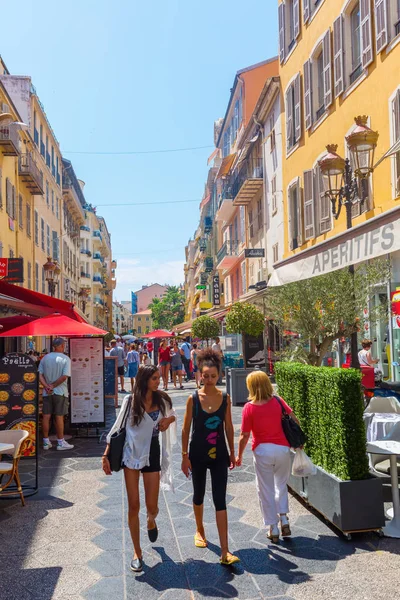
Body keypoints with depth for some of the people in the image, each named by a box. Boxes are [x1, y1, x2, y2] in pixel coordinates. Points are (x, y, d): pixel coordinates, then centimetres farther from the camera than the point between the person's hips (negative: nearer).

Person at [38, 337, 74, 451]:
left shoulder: (45, 358, 5)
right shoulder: (65, 359, -9)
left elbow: (40, 375, -1)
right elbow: (64, 376, -18)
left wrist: (47, 386, -8)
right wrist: (53, 386, -11)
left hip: (47, 393, 4)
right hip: (60, 392, -4)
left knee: (46, 416, 8)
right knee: (59, 417, 1)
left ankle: (46, 442, 15)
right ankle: (61, 443, 8)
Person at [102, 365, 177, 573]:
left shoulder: (162, 400, -2)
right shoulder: (130, 401, -9)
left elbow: (172, 416, 17)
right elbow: (117, 428, -3)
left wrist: (168, 420, -7)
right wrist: (106, 455, -5)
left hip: (152, 454, 2)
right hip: (132, 455, -1)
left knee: (152, 506, 3)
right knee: (133, 505, 1)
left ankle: (151, 521, 42)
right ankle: (137, 552, 17)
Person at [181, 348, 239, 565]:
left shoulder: (225, 398, -4)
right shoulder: (193, 399, -9)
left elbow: (228, 427, 5)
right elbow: (186, 428, -4)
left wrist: (232, 452, 8)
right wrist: (185, 455, -5)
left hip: (219, 455, 0)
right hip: (198, 455, 0)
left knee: (220, 501, -4)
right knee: (199, 495, 19)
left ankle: (225, 552, -4)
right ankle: (199, 531, 45)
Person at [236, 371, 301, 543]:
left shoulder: (249, 408, -12)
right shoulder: (277, 401, -4)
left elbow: (244, 435, -10)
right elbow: (294, 420, -1)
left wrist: (239, 456, 3)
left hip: (262, 451, -3)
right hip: (282, 448, 3)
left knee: (266, 490, 11)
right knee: (281, 484, 23)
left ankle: (273, 529, 17)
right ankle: (284, 518, 13)